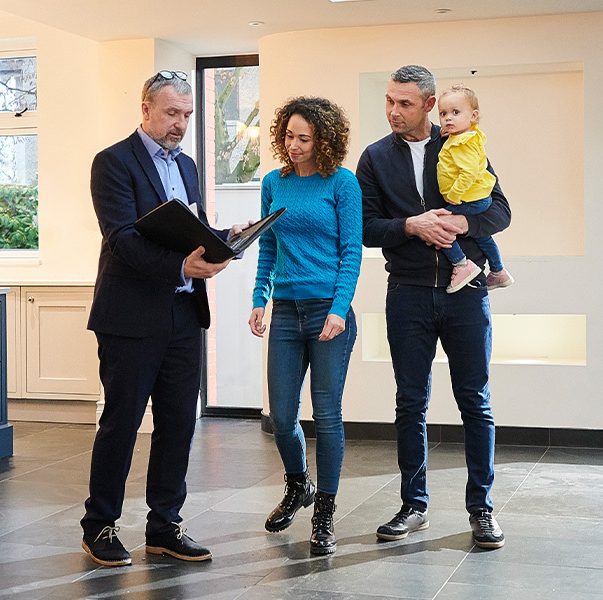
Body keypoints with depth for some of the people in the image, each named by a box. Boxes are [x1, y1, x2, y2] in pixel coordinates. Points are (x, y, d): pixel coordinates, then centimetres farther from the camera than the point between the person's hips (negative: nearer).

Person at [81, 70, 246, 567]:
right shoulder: (114, 162, -6)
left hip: (184, 315, 7)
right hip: (132, 318, -7)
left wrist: (224, 238, -3)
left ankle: (165, 525, 20)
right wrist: (180, 266, -30)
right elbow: (122, 238, -17)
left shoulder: (185, 165, 17)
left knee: (178, 424, 9)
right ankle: (100, 527, 16)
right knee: (121, 423, 2)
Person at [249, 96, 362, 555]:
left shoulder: (342, 182, -3)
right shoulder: (274, 183, 9)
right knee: (282, 414, 6)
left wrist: (339, 309, -15)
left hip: (329, 310, -4)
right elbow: (268, 248, 15)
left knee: (327, 414, 0)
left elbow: (352, 250, -6)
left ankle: (324, 515, 14)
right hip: (286, 311, 4)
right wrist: (260, 300, 5)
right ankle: (298, 486, 34)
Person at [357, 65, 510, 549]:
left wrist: (461, 223, -17)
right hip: (408, 295, 1)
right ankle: (414, 505, 18)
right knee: (411, 404, 6)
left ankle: (481, 508, 13)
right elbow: (366, 228, 0)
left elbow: (500, 212, 2)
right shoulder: (376, 158, 6)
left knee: (476, 403, 3)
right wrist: (412, 225, -16)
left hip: (466, 292, -1)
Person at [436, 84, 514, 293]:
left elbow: (469, 172, -31)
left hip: (468, 203, -11)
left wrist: (453, 196, -24)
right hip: (481, 199, 11)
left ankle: (461, 264, -9)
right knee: (481, 235, 26)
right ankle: (498, 272, 43)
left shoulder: (463, 143, -23)